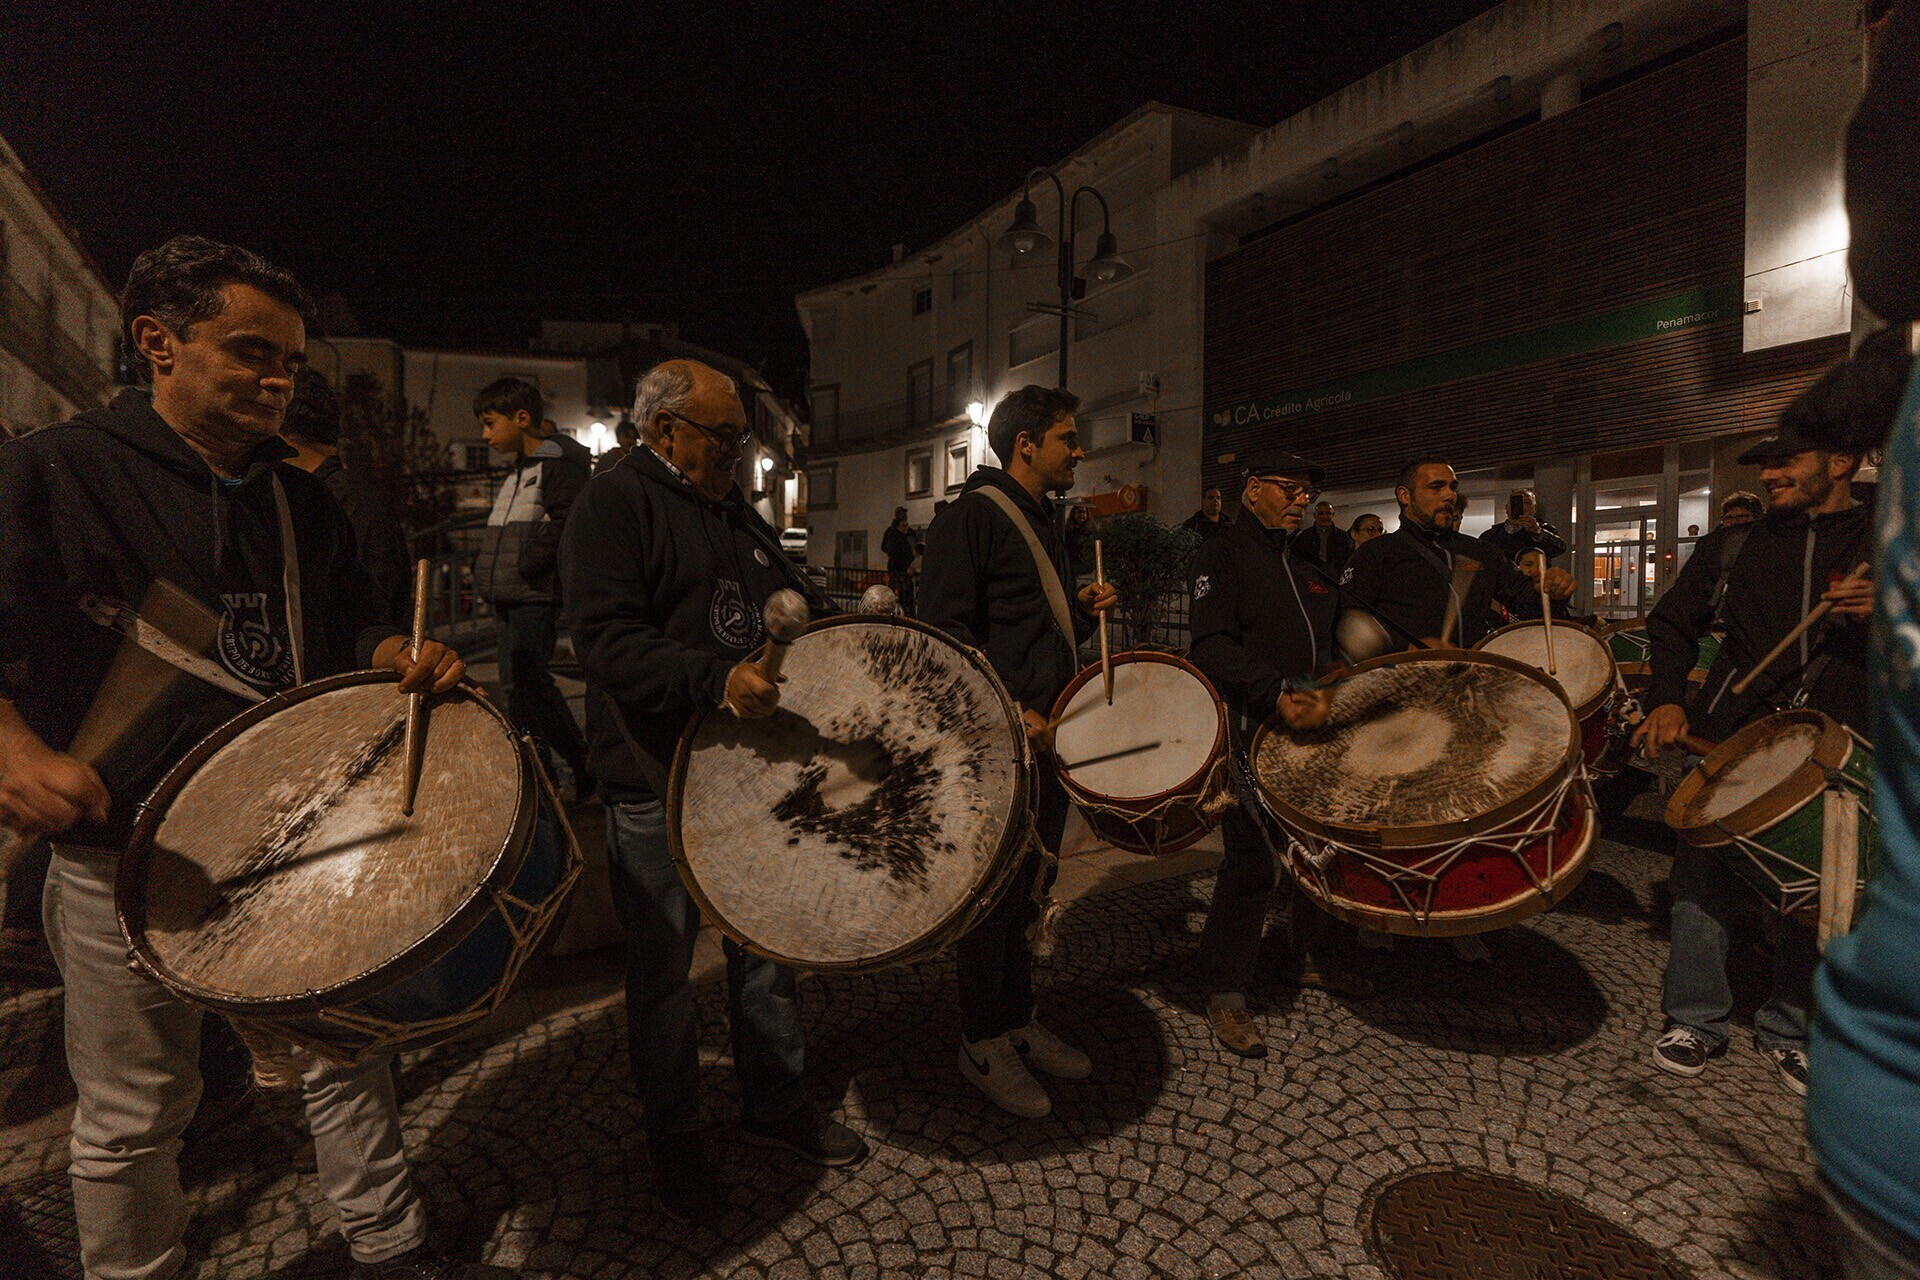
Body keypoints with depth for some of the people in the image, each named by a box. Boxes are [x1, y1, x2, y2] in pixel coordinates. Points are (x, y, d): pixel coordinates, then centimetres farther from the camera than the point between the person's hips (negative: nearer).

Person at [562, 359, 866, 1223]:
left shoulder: (737, 514, 14)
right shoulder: (613, 506, -10)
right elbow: (607, 640, -23)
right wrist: (716, 679, -36)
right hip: (660, 786, -7)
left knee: (770, 943, 18)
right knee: (663, 972, 11)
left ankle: (776, 1104, 38)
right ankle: (673, 1141, 33)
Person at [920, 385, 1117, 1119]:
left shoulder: (1048, 521, 18)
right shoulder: (974, 514, -10)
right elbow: (946, 629, -18)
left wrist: (1084, 610, 7)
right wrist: (1008, 711, -23)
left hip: (1049, 735, 8)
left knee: (1025, 888, 17)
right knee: (994, 889, 3)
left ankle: (1018, 1021, 32)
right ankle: (982, 1040, 20)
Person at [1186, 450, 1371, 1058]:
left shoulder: (1304, 566, 21)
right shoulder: (1222, 556, -4)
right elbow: (1211, 647, -19)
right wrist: (1278, 694, -31)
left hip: (1312, 722, 8)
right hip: (1250, 728, -8)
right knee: (1254, 860, -9)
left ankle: (1313, 960, 36)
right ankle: (1225, 998, 6)